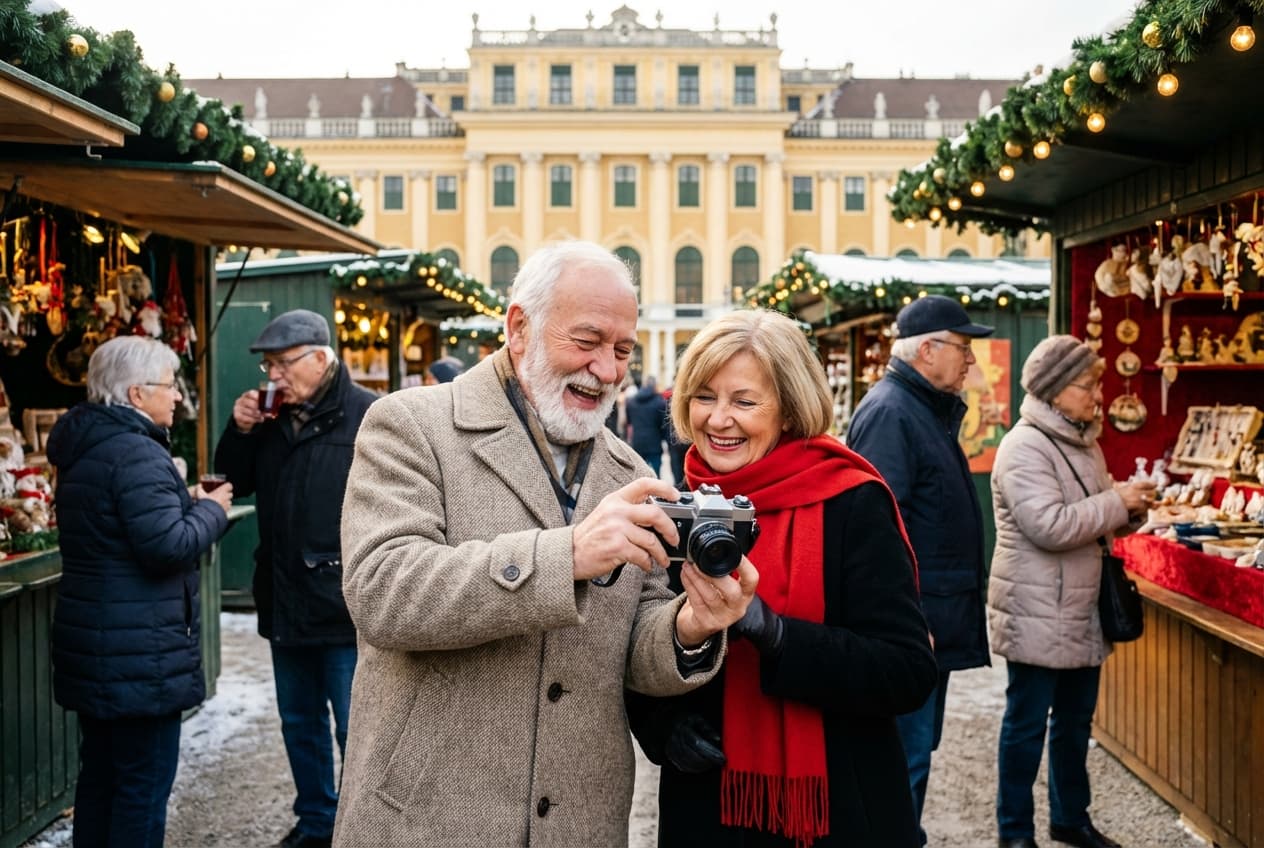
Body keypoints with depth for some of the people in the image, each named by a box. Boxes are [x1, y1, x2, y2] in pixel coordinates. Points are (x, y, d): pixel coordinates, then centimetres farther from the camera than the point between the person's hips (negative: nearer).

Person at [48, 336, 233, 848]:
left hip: (93, 646, 10)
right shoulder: (137, 452, -19)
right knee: (145, 783, 0)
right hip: (140, 652, -10)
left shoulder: (85, 447, 12)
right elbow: (169, 546, -25)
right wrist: (210, 509, -8)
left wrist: (187, 503, 10)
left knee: (99, 774, 19)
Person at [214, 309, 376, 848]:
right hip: (286, 603, 7)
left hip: (346, 606, -7)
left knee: (355, 730, 3)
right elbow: (234, 482, 16)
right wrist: (240, 431, -2)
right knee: (299, 724, 19)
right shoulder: (271, 418, 9)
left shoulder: (369, 416, -13)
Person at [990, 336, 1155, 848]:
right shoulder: (1025, 447, -17)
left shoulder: (1085, 443, 11)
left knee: (1075, 720, 18)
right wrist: (1118, 503, -17)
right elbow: (1050, 526, -27)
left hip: (1082, 612, 9)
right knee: (1027, 724, 4)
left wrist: (1128, 509, 2)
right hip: (1037, 616, -8)